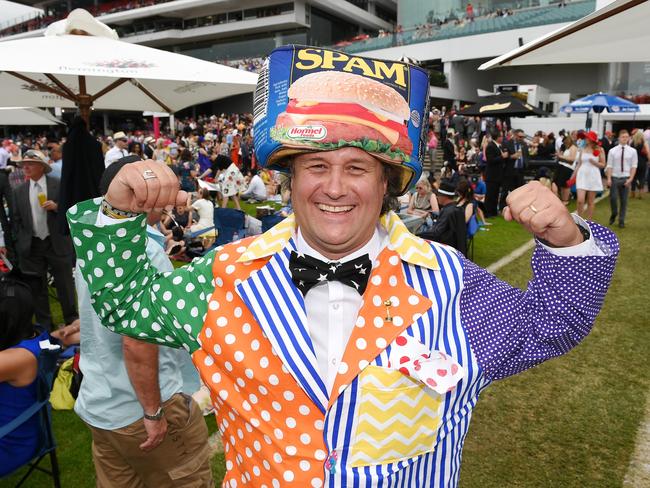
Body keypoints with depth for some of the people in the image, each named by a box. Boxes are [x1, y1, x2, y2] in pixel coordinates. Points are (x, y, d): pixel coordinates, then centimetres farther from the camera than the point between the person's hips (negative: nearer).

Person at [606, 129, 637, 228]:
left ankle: (621, 221, 15)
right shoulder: (612, 151, 0)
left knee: (624, 200, 5)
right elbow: (609, 165, 0)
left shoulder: (632, 151, 1)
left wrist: (630, 179, -8)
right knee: (613, 198, -6)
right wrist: (609, 178, -7)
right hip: (614, 178, 0)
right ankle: (614, 214, 23)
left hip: (626, 178, 1)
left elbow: (634, 166, 1)